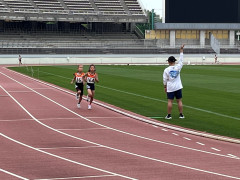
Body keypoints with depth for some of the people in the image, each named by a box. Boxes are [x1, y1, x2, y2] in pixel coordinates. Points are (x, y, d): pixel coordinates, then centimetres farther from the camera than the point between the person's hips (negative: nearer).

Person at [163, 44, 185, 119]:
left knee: (170, 101, 1)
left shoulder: (166, 70, -8)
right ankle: (181, 114, 9)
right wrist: (181, 50, 6)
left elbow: (165, 80, -5)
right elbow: (181, 60, 3)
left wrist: (165, 87, 8)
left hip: (170, 88, -1)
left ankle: (169, 115, 2)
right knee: (179, 101, 6)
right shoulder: (178, 67, -7)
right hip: (178, 87, 1)